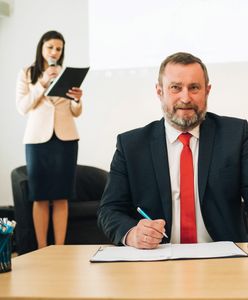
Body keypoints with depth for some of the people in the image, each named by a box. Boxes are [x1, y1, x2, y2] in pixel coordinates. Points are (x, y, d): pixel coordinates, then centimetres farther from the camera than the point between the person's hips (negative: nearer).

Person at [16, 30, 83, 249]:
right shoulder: (27, 73, 9)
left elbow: (76, 113, 10)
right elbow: (22, 107, -2)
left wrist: (77, 100, -12)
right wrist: (42, 84, -10)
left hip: (66, 138, 1)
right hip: (38, 138, -1)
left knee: (61, 197, -1)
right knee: (40, 197, -1)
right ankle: (42, 249, 3)